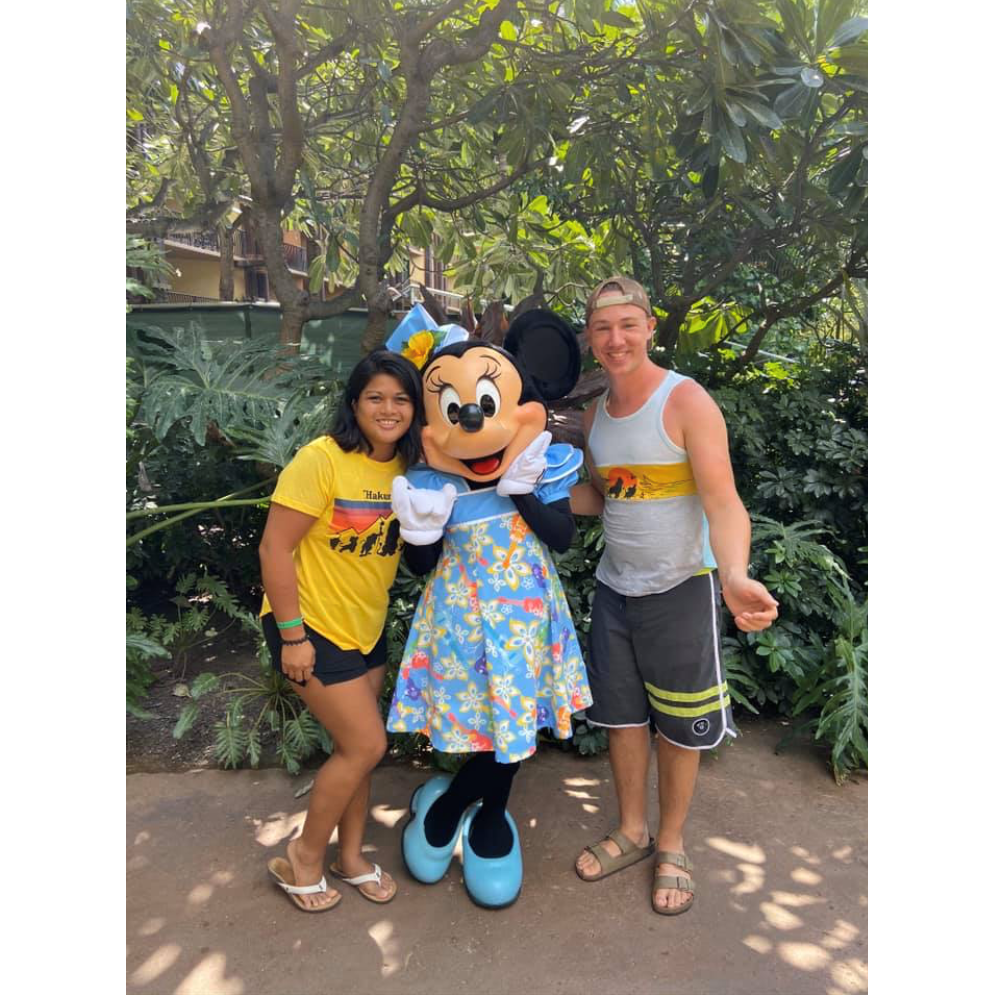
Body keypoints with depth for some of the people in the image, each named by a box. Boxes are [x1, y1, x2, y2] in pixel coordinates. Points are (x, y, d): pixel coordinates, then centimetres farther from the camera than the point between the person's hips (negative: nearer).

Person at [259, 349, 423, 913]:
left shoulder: (410, 466, -2)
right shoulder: (322, 459, -22)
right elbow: (275, 548, -21)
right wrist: (292, 635, -19)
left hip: (366, 628, 6)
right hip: (311, 628, -6)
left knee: (356, 747, 15)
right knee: (366, 744, -4)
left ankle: (351, 857, 36)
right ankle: (304, 858, 21)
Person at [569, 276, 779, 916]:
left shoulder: (687, 401, -15)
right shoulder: (596, 414, 5)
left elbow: (724, 504, -23)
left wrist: (735, 575, -41)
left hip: (681, 588, -5)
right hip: (615, 587, 6)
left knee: (679, 725, 9)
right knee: (622, 715, 16)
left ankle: (672, 845, 32)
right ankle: (632, 832, 37)